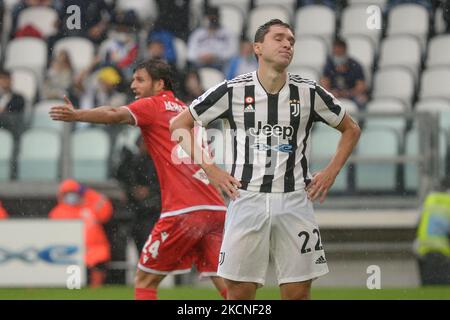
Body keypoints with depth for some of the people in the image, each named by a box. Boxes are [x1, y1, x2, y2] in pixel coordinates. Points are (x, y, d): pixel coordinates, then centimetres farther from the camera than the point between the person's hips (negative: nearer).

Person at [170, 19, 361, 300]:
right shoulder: (233, 90, -2)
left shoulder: (308, 92, 3)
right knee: (240, 291, -2)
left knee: (298, 292, 0)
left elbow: (351, 130, 17)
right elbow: (179, 125, 7)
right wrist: (209, 169, 0)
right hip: (247, 200, -1)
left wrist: (331, 172, 6)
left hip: (294, 202, 1)